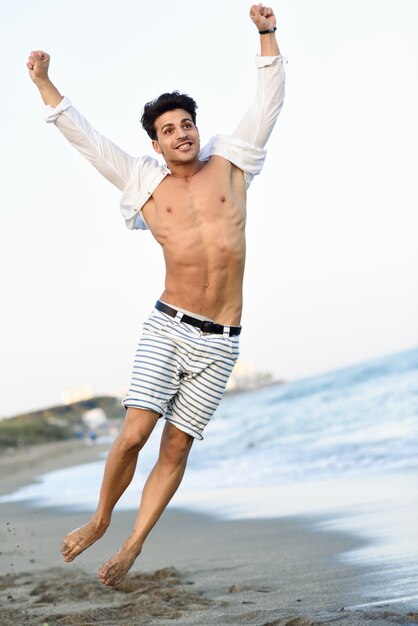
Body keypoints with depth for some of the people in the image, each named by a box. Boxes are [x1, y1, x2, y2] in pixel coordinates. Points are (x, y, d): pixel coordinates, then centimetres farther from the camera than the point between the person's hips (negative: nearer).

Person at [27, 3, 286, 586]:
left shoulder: (229, 164, 6)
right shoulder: (146, 183, 5)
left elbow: (268, 102, 4)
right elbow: (84, 137, 8)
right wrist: (43, 83, 5)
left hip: (220, 341, 1)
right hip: (167, 327, 0)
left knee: (176, 448, 3)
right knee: (133, 434, -11)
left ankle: (133, 545, 16)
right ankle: (100, 521, 14)